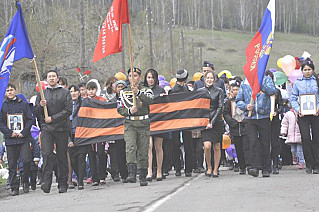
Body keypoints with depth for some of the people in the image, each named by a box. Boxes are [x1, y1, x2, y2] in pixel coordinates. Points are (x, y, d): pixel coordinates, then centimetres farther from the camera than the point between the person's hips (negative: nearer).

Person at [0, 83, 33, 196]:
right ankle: (14, 187, 8)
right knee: (12, 164, 1)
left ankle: (25, 181, 10)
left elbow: (30, 119, 5)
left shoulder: (23, 104, 8)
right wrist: (10, 133, -10)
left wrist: (24, 132, -8)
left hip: (23, 137, -1)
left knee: (26, 160, -12)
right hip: (10, 139, 1)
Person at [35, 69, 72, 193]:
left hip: (62, 128, -1)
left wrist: (53, 118, -9)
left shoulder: (65, 92, 8)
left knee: (62, 156, 1)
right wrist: (40, 106, -5)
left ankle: (63, 184, 6)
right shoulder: (41, 94, 16)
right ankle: (46, 182, -23)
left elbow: (68, 110, -2)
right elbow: (36, 113, 16)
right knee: (47, 154, -15)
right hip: (46, 128, 1)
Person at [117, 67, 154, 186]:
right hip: (129, 124, 0)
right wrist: (129, 111, -12)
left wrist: (138, 92, -27)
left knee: (143, 152, 2)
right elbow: (120, 109, 8)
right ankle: (132, 173, -30)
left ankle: (143, 177, 12)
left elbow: (150, 100, -13)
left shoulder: (146, 90, 8)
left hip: (144, 124, 0)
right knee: (130, 147, -21)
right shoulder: (124, 93, 13)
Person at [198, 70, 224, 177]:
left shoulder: (219, 91, 2)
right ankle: (209, 168, 3)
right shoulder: (200, 91, 8)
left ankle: (215, 170, 11)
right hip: (204, 122, 0)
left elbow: (220, 107, -3)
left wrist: (212, 122, -11)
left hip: (216, 122, 0)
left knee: (216, 147, 2)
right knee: (207, 146, -14)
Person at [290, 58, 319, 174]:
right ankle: (309, 164, 4)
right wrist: (297, 109, -6)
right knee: (305, 139, -6)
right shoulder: (298, 82, 8)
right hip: (303, 115, 0)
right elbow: (293, 98, 10)